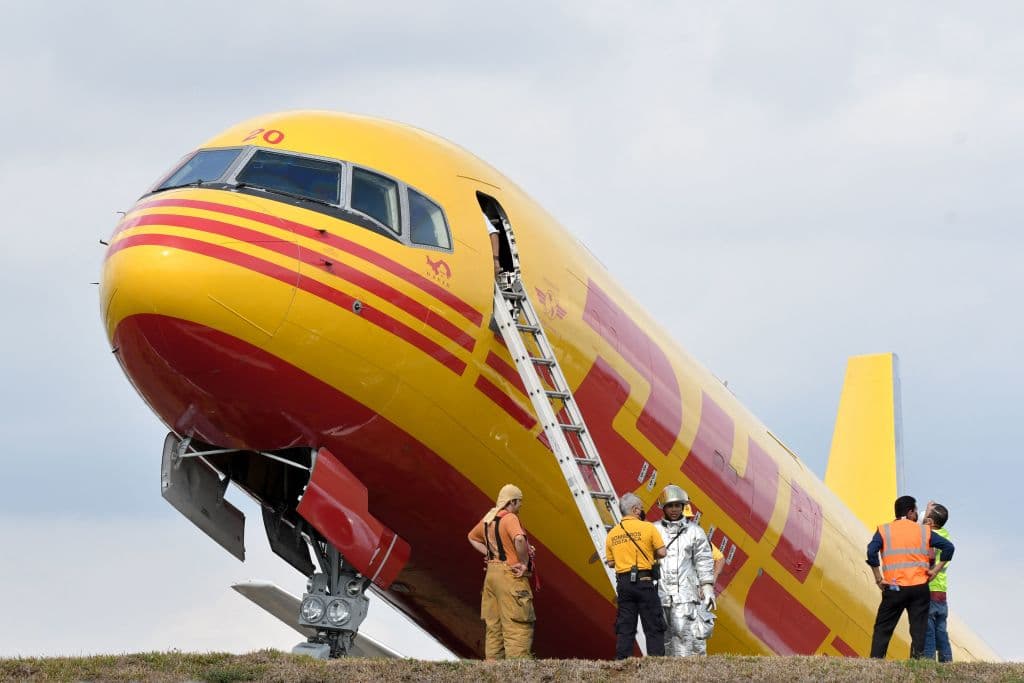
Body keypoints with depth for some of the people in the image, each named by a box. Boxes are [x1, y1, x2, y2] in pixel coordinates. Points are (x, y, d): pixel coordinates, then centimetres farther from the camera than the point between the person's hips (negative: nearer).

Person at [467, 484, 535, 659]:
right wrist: (524, 562, -18)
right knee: (518, 625, -9)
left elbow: (472, 537, 30)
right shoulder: (509, 518, -14)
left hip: (491, 573, 9)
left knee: (493, 625, 11)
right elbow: (519, 539, -33)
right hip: (511, 574, -9)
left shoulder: (488, 519, 12)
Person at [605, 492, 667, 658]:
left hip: (623, 582, 4)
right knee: (654, 627, 0)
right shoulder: (647, 527, -5)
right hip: (644, 581, -4)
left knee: (625, 628, 8)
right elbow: (662, 552, -5)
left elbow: (610, 563, 11)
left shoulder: (612, 534, 9)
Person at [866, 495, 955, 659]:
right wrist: (936, 570, 4)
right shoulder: (924, 531, 7)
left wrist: (878, 578, -7)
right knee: (918, 631, 5)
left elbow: (871, 551, -13)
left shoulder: (884, 531, 2)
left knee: (882, 629, 5)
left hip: (894, 589, -1)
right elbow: (948, 547, 0)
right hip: (919, 588, 1)